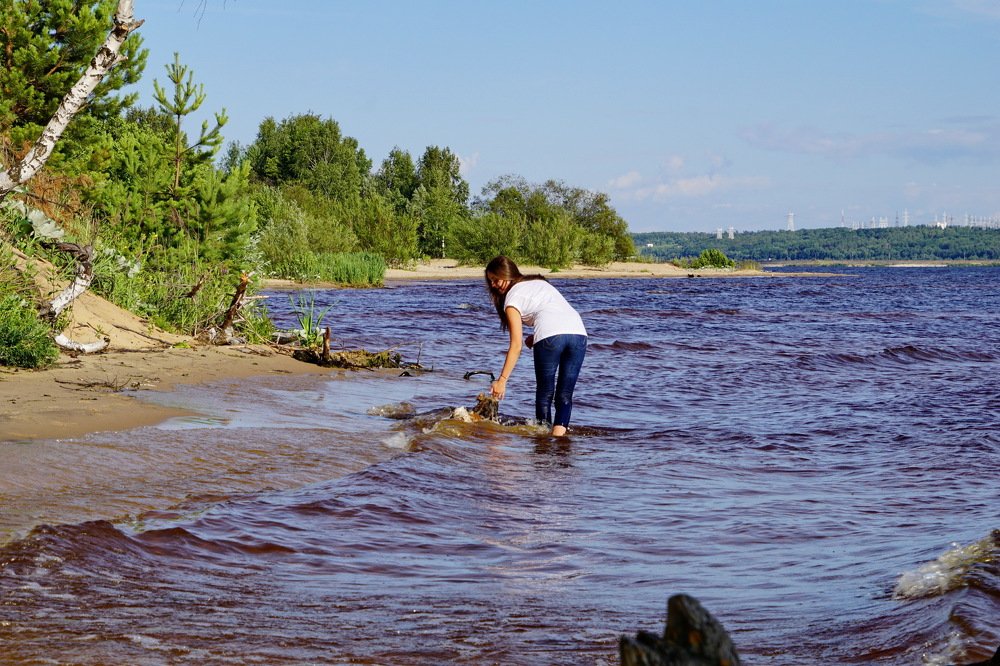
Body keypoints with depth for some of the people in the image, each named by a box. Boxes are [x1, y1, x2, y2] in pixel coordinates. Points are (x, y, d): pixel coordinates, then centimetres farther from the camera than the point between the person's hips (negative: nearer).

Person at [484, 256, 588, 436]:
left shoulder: (513, 297, 9)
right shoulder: (540, 282, 29)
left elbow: (516, 346, 2)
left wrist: (501, 380, 4)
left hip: (551, 336, -6)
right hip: (578, 333, 6)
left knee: (544, 394, 11)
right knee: (565, 395, 8)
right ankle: (558, 436, -7)